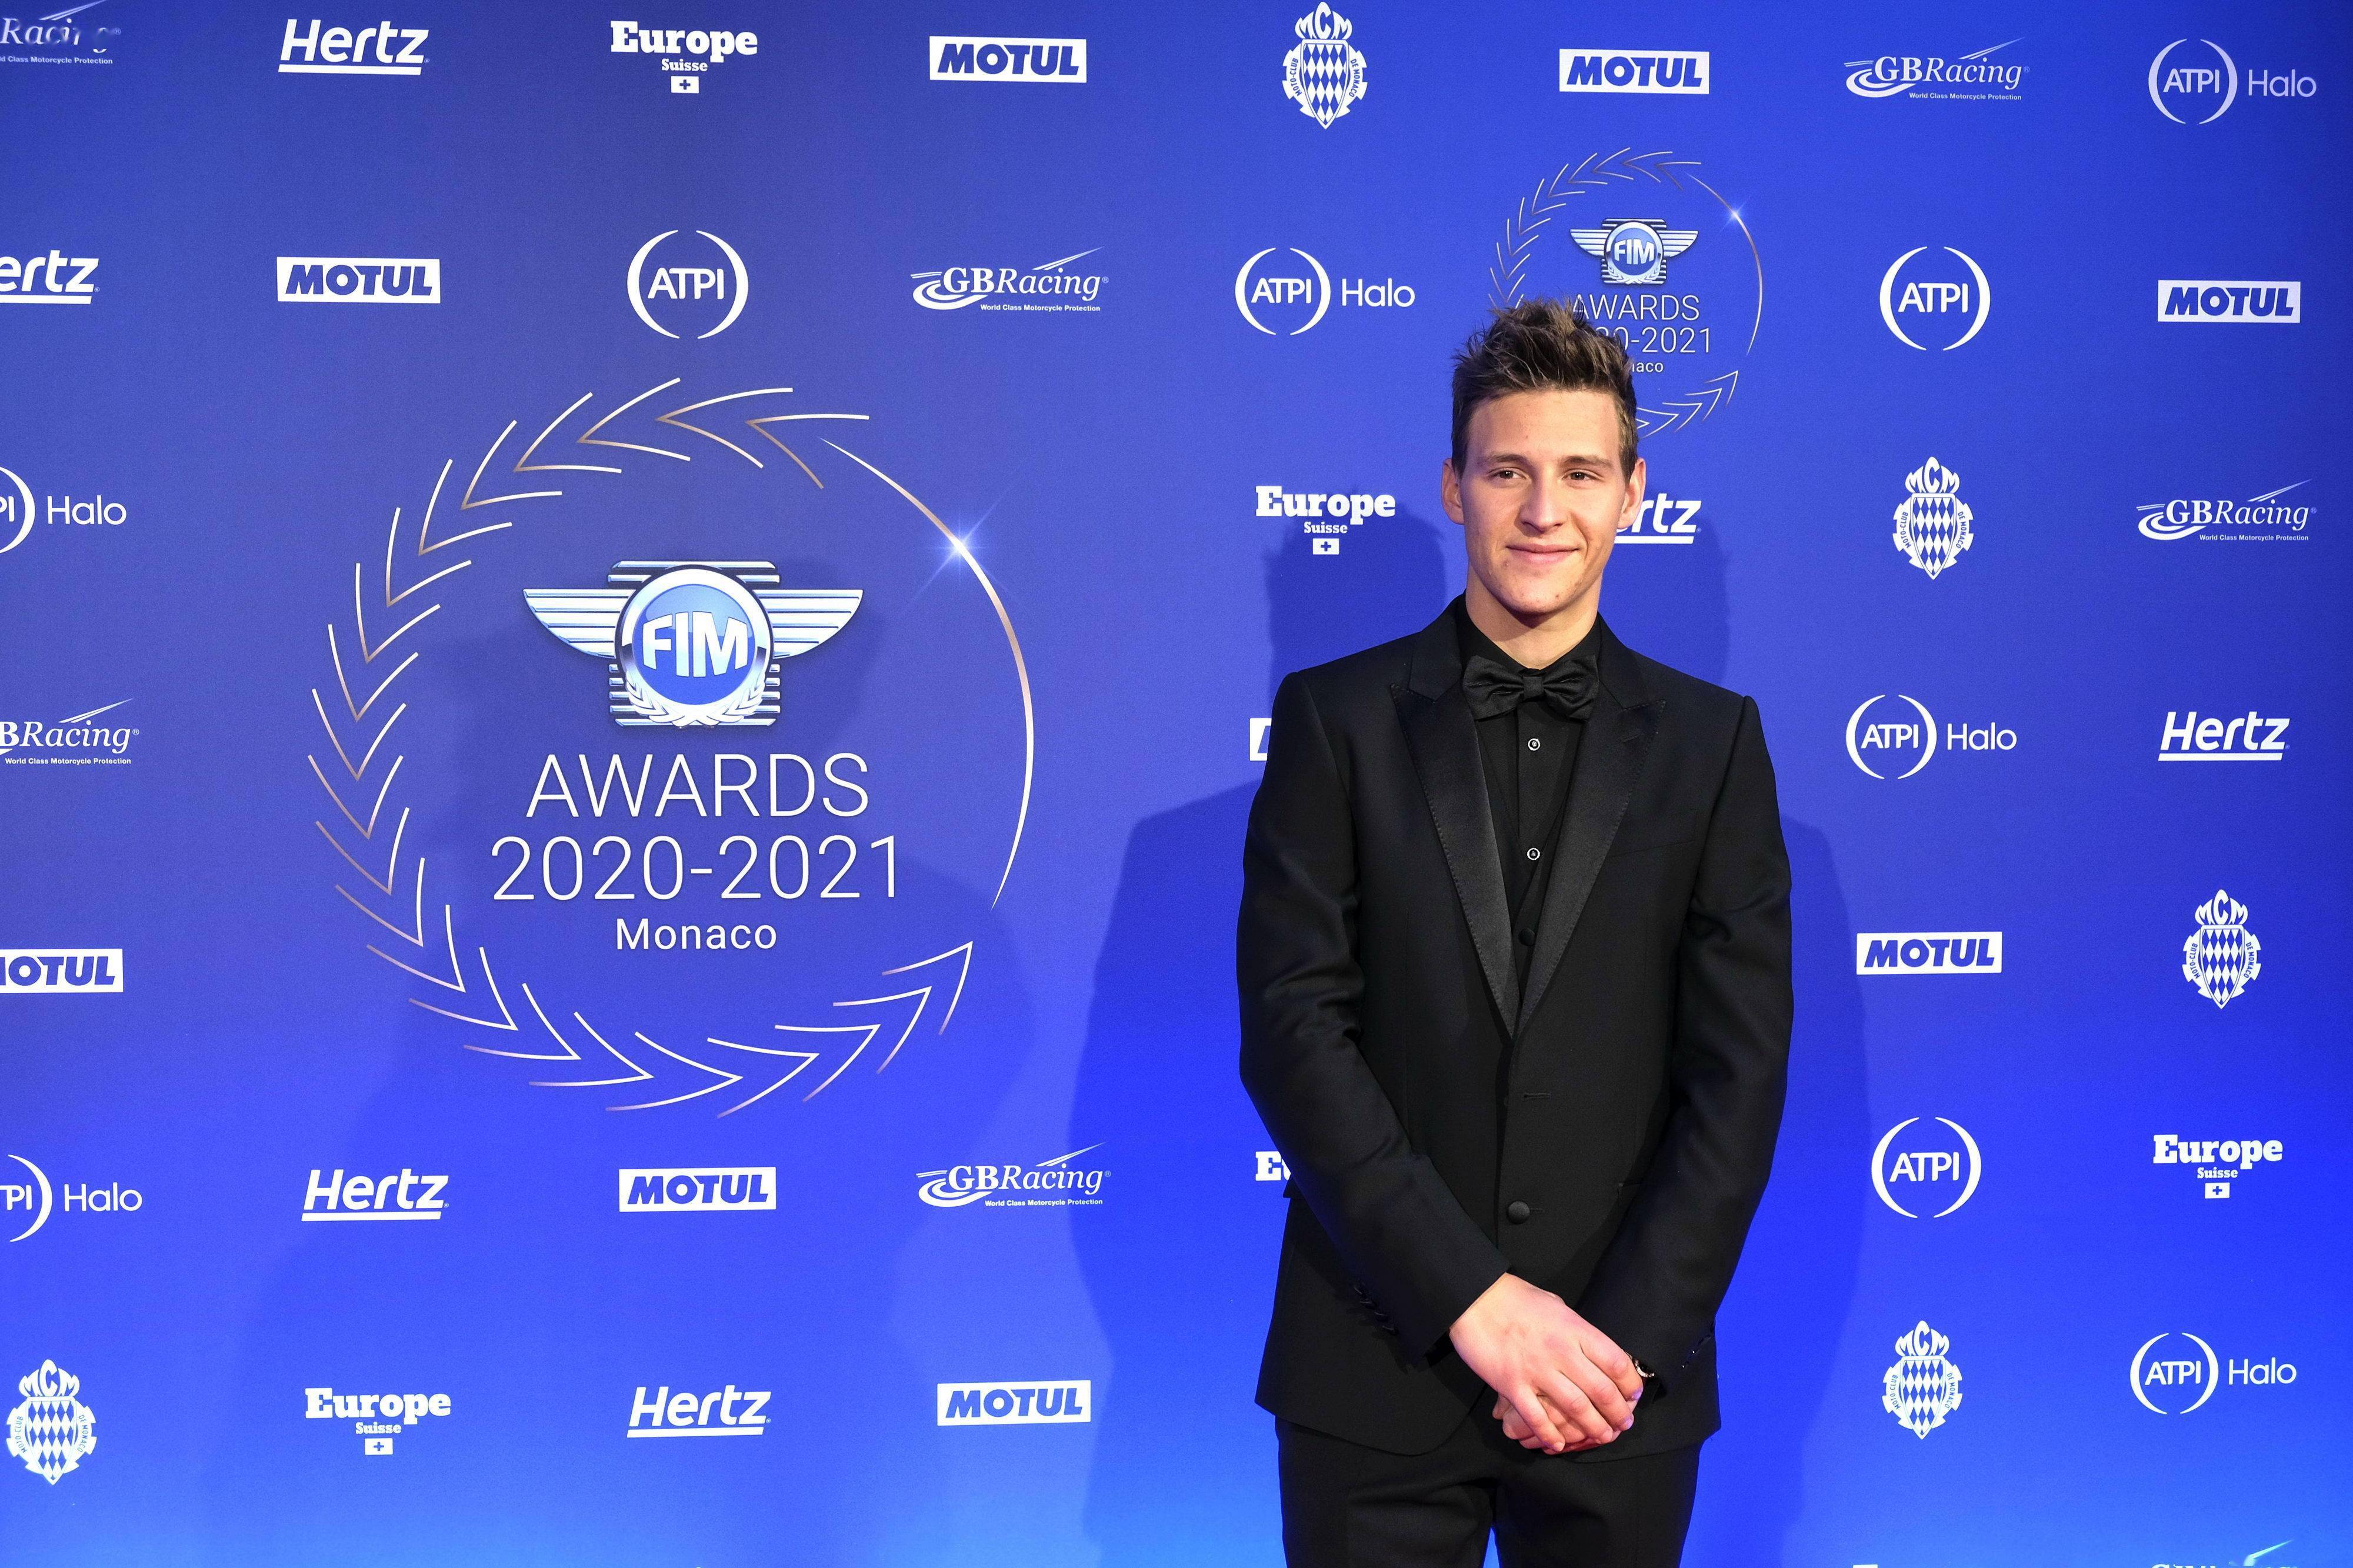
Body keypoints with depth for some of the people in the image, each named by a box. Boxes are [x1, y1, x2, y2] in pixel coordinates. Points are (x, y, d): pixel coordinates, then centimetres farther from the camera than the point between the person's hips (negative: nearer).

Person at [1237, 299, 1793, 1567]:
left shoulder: (1710, 741, 4)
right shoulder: (1335, 718, 1)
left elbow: (1740, 1067, 0)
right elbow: (1292, 1026, -7)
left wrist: (1625, 1337, -11)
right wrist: (1473, 1298, -14)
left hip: (1620, 1375, 1)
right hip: (1377, 1369, -1)